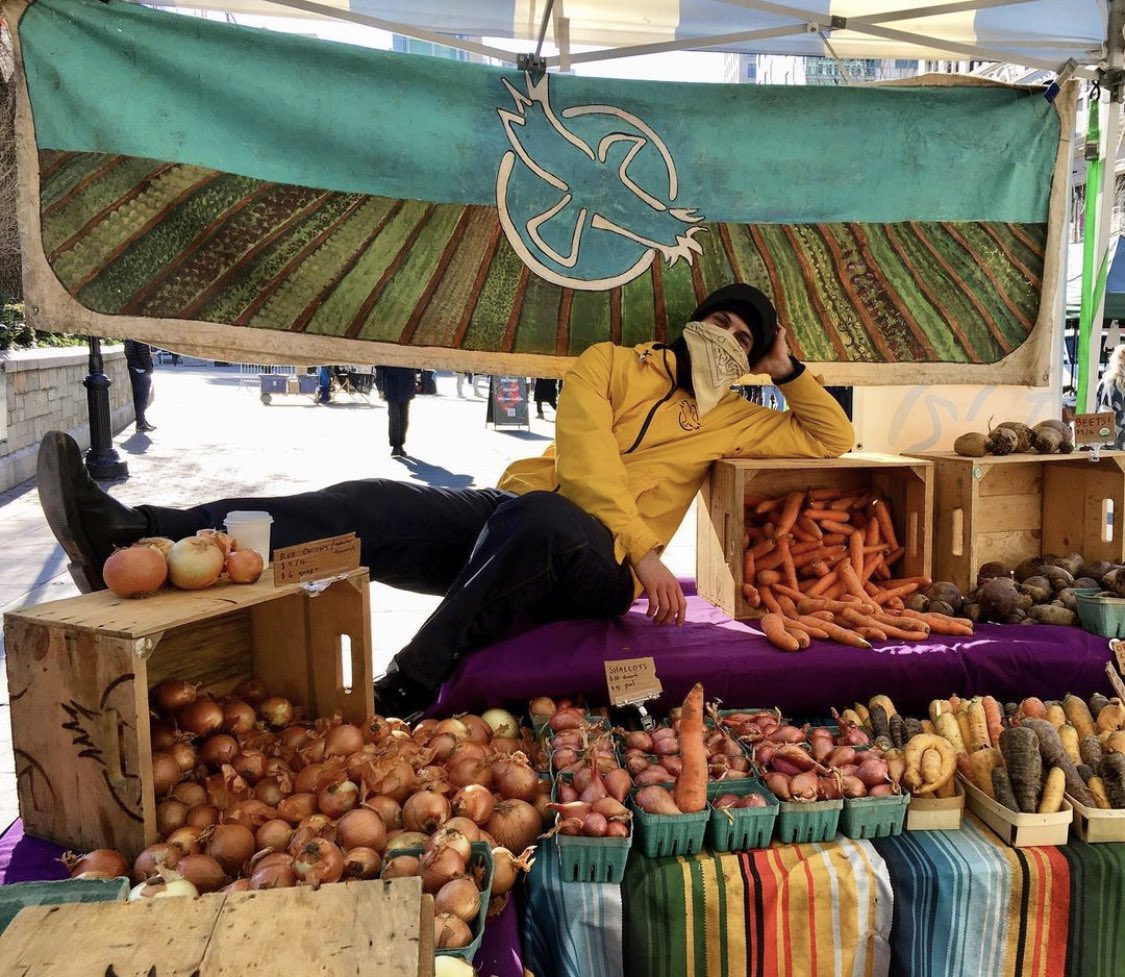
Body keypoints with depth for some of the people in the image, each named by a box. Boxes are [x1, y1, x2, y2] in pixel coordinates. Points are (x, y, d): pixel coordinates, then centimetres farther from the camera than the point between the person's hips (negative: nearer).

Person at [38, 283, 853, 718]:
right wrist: (644, 547, -13)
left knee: (532, 516, -41)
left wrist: (790, 370, 16)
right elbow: (583, 457, -3)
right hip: (505, 519, 2)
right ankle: (135, 538, -35)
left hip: (592, 570, -2)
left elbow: (834, 442, 22)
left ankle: (405, 694, -40)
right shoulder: (611, 364, 14)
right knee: (369, 506, -23)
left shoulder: (732, 421, 19)